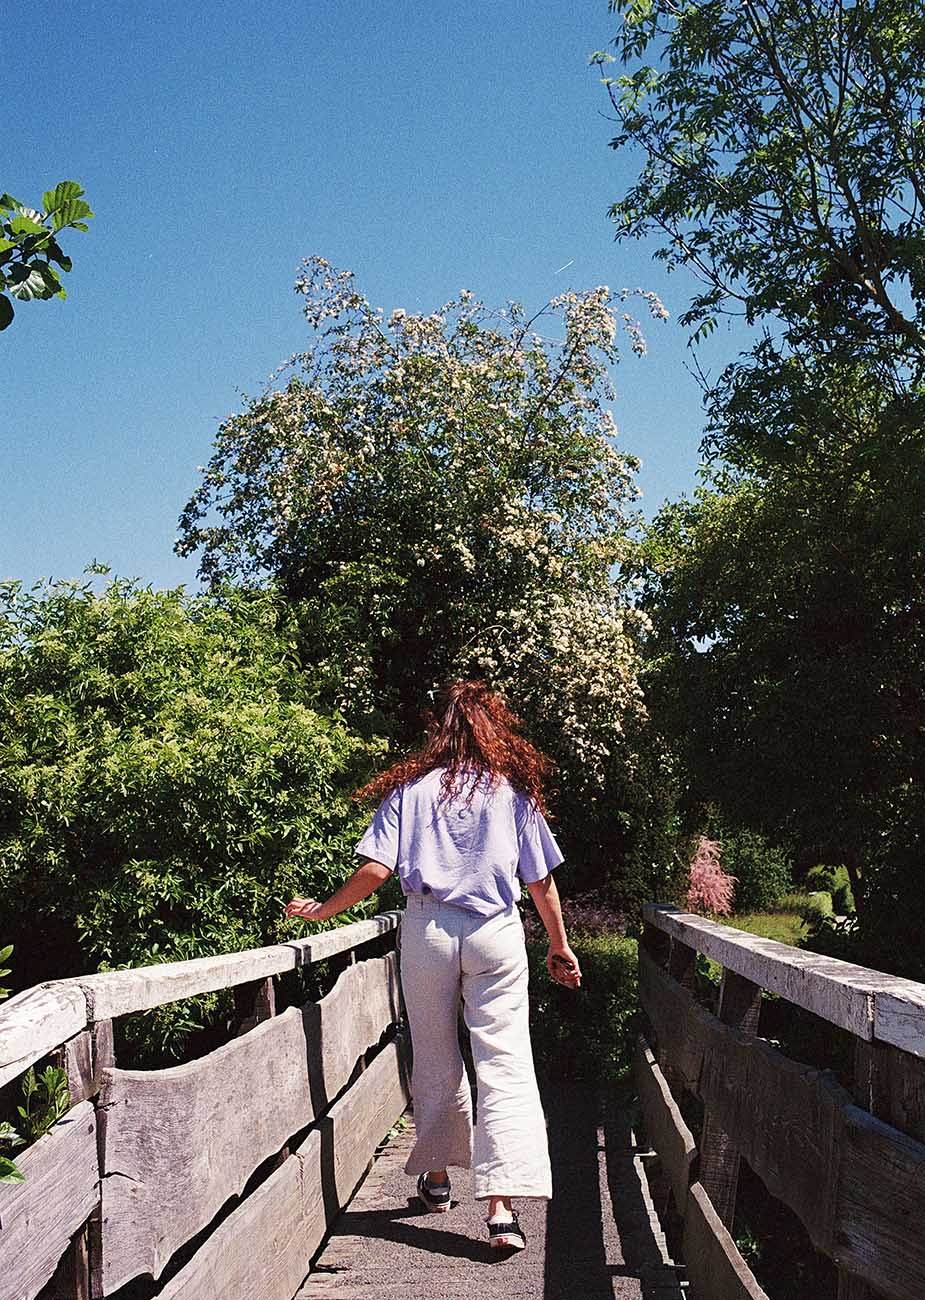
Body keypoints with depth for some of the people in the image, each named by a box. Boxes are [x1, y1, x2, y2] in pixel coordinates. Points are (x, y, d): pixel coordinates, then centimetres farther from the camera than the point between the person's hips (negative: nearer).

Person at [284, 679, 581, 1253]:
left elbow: (377, 869, -6)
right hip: (496, 933, -1)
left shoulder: (410, 788, 2)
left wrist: (324, 910, 8)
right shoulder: (514, 790, 4)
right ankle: (503, 1206, -10)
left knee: (435, 1059, 17)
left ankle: (438, 1177, 32)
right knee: (505, 1064, -1)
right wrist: (560, 946, 17)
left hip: (427, 929, 1)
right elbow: (542, 880, 5)